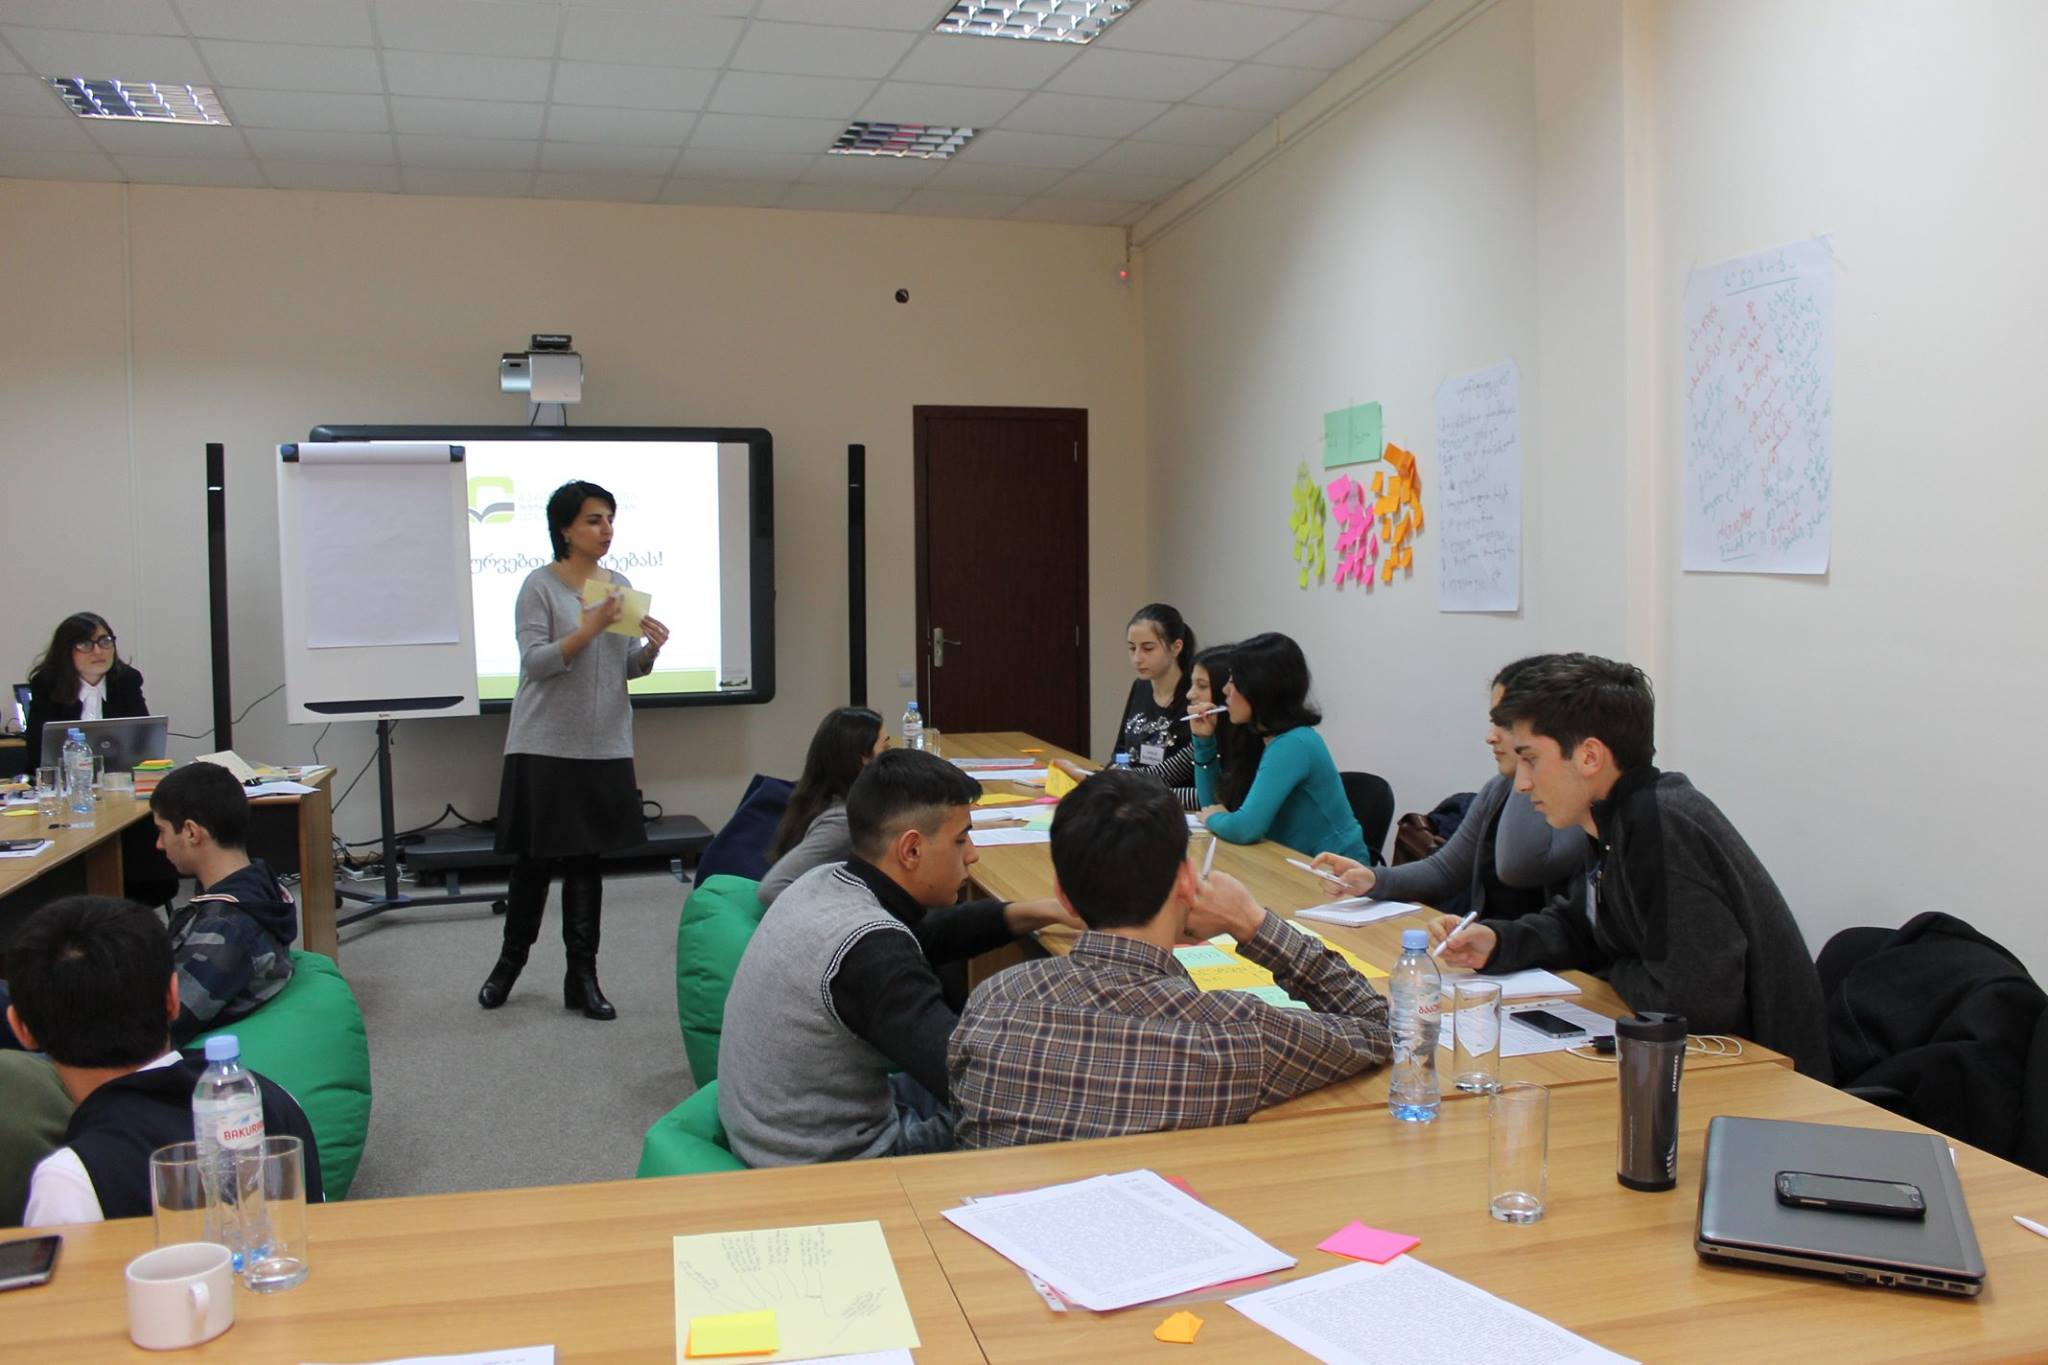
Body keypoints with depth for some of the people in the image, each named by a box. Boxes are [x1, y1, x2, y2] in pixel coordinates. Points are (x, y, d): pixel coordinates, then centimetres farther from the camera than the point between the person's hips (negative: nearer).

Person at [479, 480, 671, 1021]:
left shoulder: (619, 585, 9)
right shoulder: (540, 585, -6)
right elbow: (535, 663, -14)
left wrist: (650, 649, -9)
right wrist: (589, 629, -25)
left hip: (605, 748, 4)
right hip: (546, 747, -4)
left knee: (587, 861, 8)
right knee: (535, 860, 6)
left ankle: (582, 978, 15)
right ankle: (510, 961, 27)